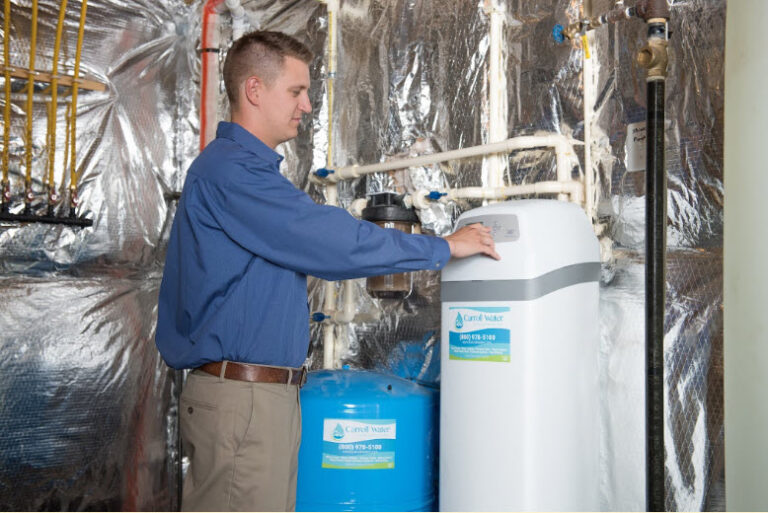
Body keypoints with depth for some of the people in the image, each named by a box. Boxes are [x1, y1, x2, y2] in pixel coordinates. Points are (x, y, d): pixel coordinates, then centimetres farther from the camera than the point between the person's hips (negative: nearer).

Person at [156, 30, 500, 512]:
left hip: (264, 393, 10)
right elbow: (331, 243, -20)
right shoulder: (230, 169, -15)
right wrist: (444, 247, -12)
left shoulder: (246, 168, 18)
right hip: (241, 398, -10)